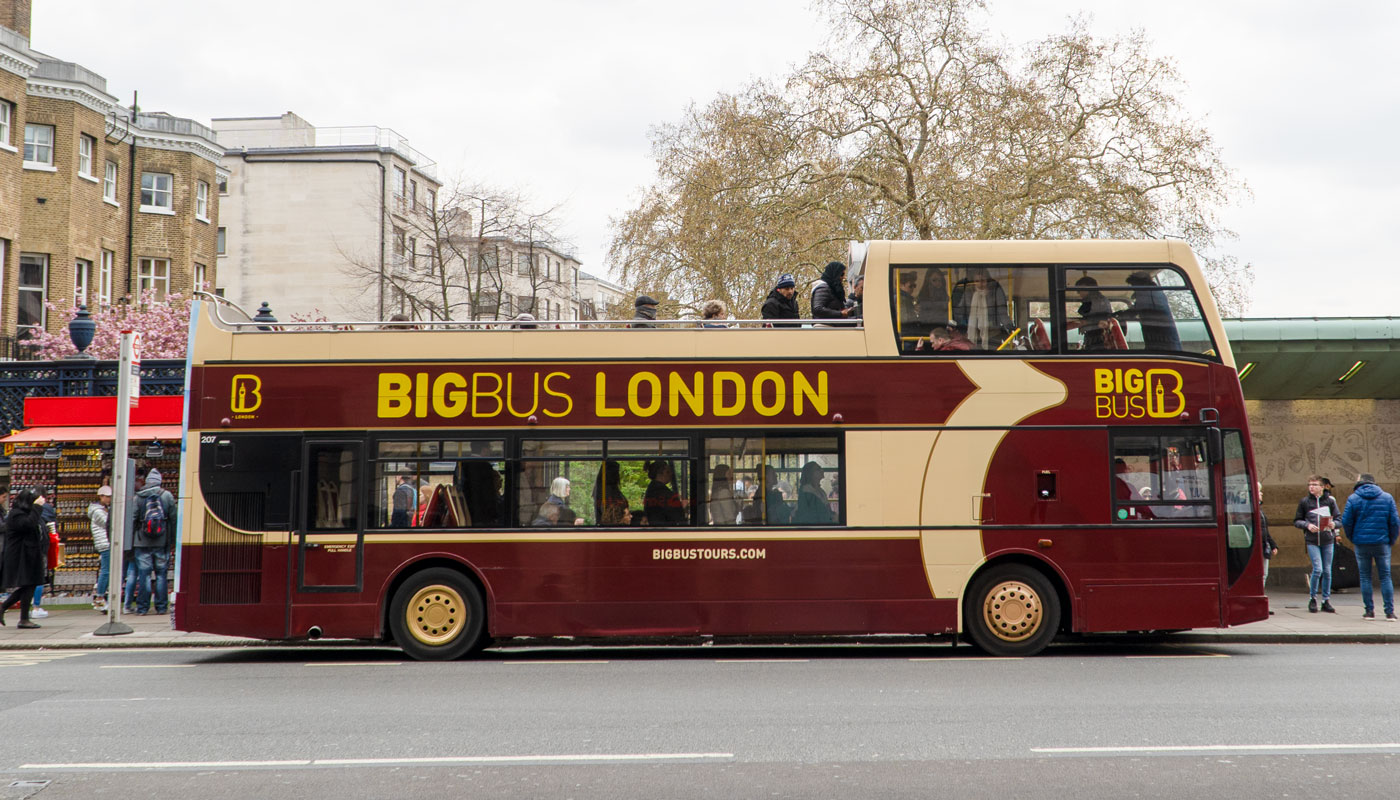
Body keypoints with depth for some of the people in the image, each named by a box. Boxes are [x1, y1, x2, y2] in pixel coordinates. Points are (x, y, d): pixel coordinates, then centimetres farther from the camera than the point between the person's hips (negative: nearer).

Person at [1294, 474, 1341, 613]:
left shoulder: (1330, 501, 4)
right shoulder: (1304, 502, 3)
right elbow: (1296, 521, 7)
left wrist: (1334, 524, -14)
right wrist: (1307, 525, -12)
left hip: (1328, 540, 2)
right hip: (1312, 541, -2)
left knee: (1327, 571, 5)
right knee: (1317, 569, -11)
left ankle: (1326, 600, 16)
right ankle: (1312, 598, 6)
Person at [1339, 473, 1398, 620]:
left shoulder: (1353, 499, -2)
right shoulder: (1387, 497, 2)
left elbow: (1346, 522, -4)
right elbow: (1394, 521, -1)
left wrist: (1352, 539, 11)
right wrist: (1392, 540, 11)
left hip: (1361, 543, -1)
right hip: (1382, 542, 1)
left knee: (1365, 577, 8)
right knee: (1385, 577, 6)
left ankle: (1369, 611, 6)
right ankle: (1390, 611, 1)